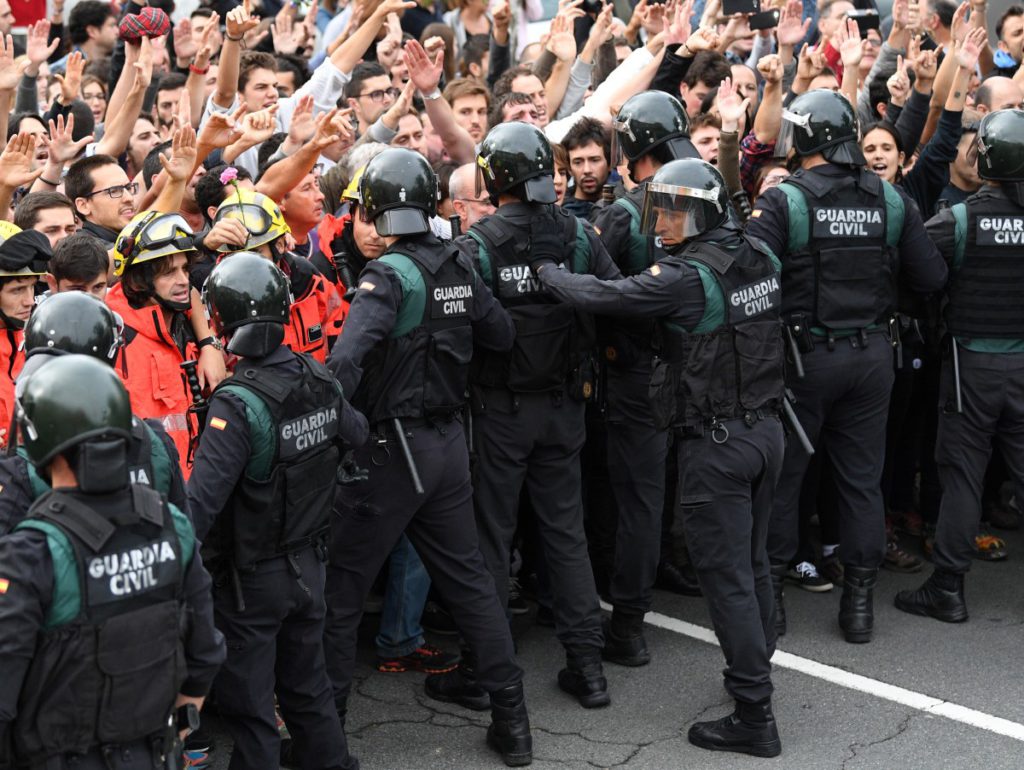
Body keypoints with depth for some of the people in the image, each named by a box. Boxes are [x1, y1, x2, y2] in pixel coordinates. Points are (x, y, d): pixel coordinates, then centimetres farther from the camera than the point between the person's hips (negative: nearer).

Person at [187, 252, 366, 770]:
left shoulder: (238, 404, -26)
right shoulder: (319, 378, -6)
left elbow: (201, 501, -32)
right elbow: (356, 434, 13)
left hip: (250, 578, -6)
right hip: (309, 565, 6)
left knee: (248, 704, 8)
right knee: (308, 686, 22)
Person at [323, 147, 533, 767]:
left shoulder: (390, 274, -17)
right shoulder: (459, 267, 3)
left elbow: (350, 355, -32)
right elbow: (502, 334, 15)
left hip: (393, 448, -7)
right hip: (449, 442, 7)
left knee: (342, 583, 6)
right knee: (469, 577, 14)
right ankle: (511, 719, 17)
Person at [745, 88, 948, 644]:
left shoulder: (782, 202, -13)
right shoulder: (891, 200, -2)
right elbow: (931, 277, -2)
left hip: (804, 355, -3)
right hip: (872, 357, 3)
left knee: (781, 476, 10)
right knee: (862, 479, 11)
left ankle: (770, 592, 15)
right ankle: (859, 601, 17)